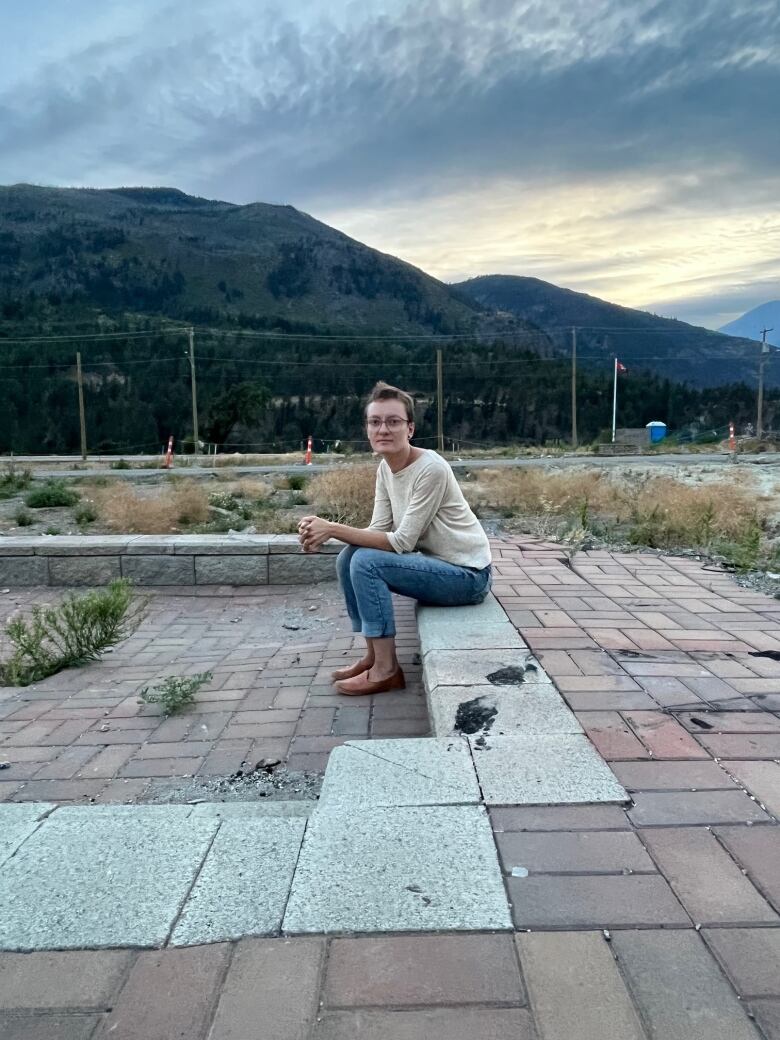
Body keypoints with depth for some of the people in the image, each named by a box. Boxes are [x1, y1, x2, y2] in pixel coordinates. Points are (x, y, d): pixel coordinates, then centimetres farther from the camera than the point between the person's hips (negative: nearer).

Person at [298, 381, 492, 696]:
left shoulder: (431, 469, -24)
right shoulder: (385, 468, 2)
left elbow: (402, 542, -24)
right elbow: (379, 531, -2)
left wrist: (333, 528, -23)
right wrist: (325, 532, -19)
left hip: (467, 575, -8)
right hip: (434, 563, 8)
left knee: (366, 562, -22)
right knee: (348, 558, 0)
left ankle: (386, 670, -10)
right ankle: (374, 655, 10)